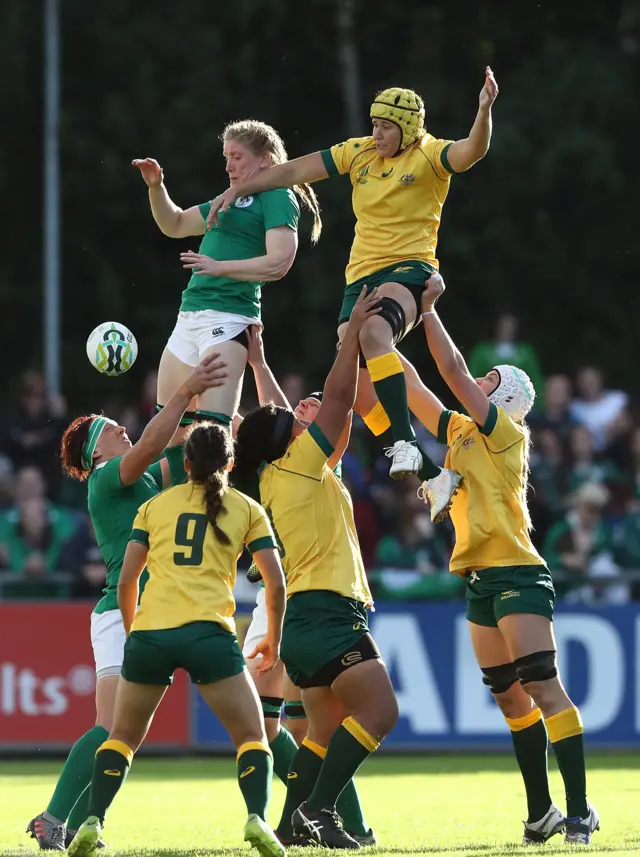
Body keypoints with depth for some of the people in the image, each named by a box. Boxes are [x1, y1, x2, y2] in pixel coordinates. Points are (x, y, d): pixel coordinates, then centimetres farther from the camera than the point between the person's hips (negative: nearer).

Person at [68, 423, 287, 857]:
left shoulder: (155, 506, 18)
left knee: (123, 736, 18)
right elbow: (276, 582, 9)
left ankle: (92, 822, 2)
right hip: (209, 633, -2)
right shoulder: (247, 509, 14)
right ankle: (257, 818, -18)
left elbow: (127, 580, 14)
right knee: (252, 736, 6)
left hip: (149, 631, 2)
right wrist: (274, 639, 23)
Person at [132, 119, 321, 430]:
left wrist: (220, 267, -22)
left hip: (228, 318, -10)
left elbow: (279, 263, -17)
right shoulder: (234, 198, 23)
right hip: (190, 313, 10)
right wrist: (156, 187, 18)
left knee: (212, 424, -20)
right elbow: (175, 225, 34)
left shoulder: (279, 198, -4)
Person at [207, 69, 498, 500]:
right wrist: (238, 189, 13)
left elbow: (470, 152, -24)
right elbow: (295, 170, 15)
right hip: (362, 275, 7)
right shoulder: (360, 152, 11)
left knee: (373, 331, -38)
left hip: (409, 270, -7)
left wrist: (485, 110, -42)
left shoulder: (430, 155, -4)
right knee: (357, 386, -7)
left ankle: (405, 442, -41)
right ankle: (432, 474, 0)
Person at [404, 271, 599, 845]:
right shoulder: (460, 433, 16)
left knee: (544, 690, -15)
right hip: (482, 581, 9)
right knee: (510, 699, 8)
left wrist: (428, 310, -7)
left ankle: (579, 811, -19)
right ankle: (542, 814, 12)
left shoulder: (507, 433, -5)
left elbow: (453, 370, -12)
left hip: (516, 576, -9)